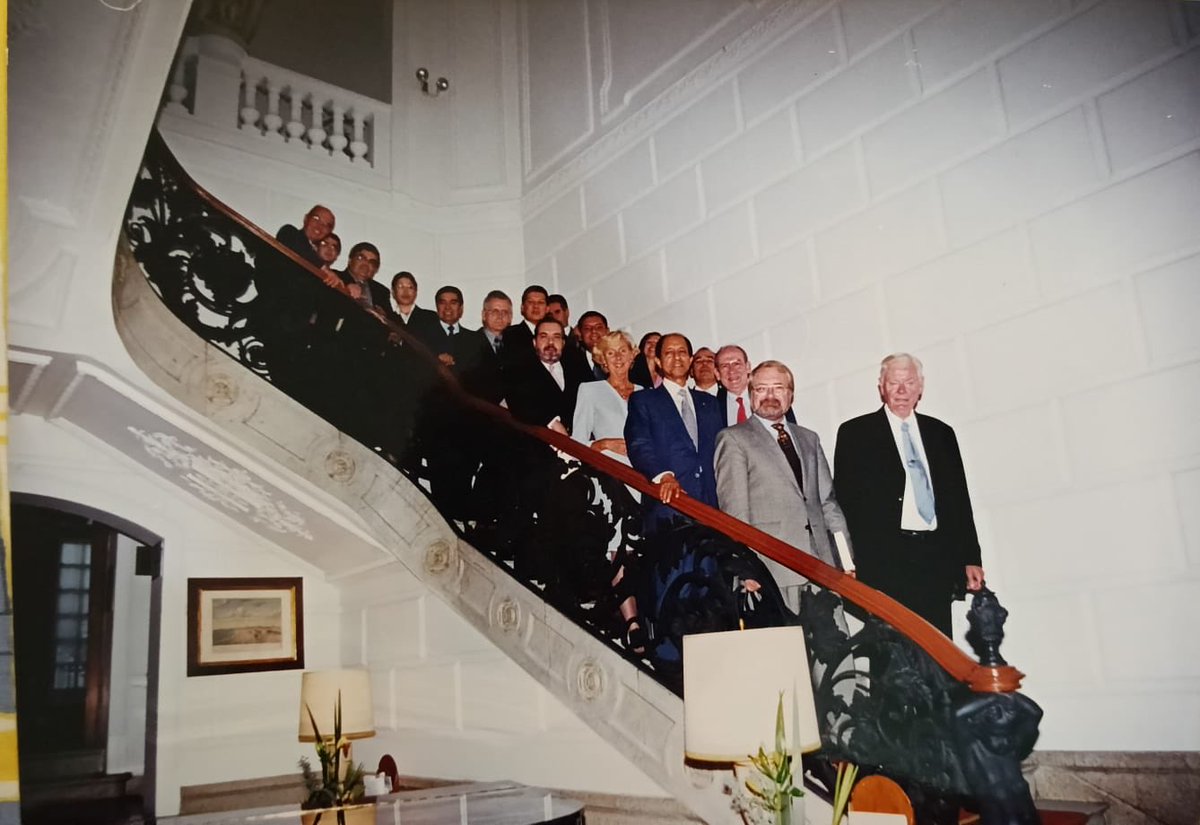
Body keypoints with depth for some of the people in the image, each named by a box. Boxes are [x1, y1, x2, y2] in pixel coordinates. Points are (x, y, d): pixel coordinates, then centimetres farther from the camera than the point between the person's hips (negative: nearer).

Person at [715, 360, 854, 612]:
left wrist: (846, 558, 11)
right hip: (772, 568, -5)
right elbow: (734, 509, -3)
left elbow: (828, 501, 20)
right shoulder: (733, 439, 4)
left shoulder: (809, 439, 22)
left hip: (821, 563, 5)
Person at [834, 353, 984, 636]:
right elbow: (846, 499, 1)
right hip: (884, 561, -3)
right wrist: (853, 561, -5)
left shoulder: (942, 433, 17)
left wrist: (971, 558, 11)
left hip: (937, 559, 4)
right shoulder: (855, 433, 5)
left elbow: (960, 498, 16)